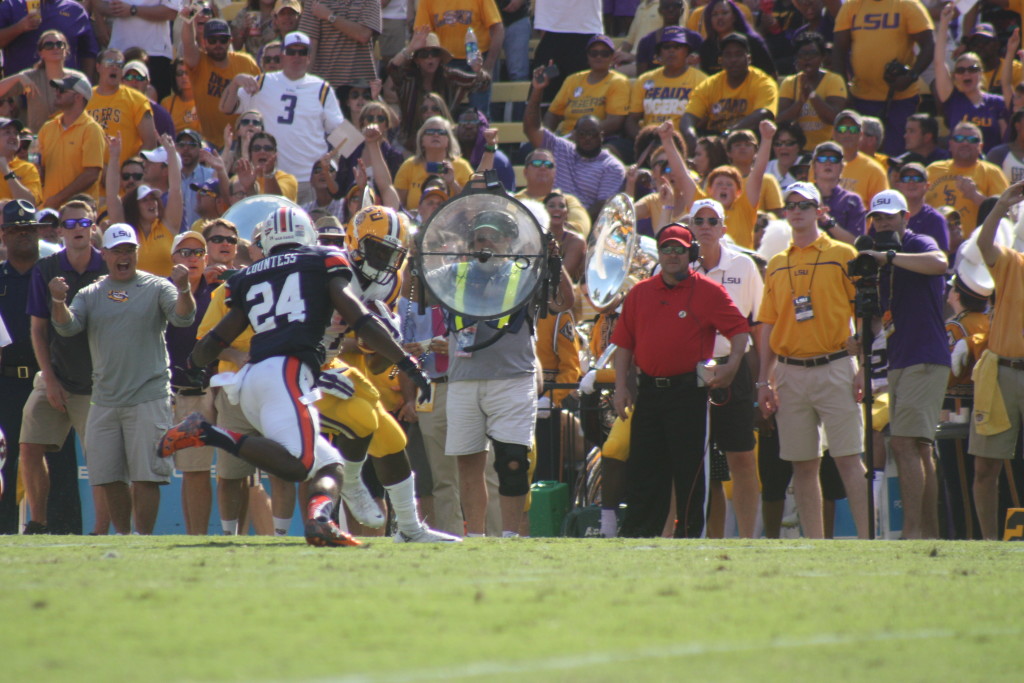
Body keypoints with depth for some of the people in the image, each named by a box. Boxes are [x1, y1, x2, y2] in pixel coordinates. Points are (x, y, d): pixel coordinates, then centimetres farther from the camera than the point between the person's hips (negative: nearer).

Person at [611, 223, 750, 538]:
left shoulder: (709, 292, 0)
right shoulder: (640, 293, 11)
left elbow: (740, 330, -1)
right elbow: (624, 343, 12)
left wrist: (732, 365, -17)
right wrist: (621, 386, 4)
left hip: (689, 391, -4)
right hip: (648, 390, 4)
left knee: (688, 467, -2)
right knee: (642, 467, 7)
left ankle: (689, 533, 4)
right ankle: (637, 533, 13)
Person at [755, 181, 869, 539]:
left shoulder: (842, 255, 2)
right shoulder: (776, 265, 14)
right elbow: (767, 325, 14)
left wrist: (864, 369, -10)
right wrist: (764, 381, 8)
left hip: (834, 368, -4)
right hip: (790, 372, 4)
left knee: (847, 457, -9)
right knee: (803, 463, 4)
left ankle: (866, 537, -11)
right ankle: (814, 543, 7)